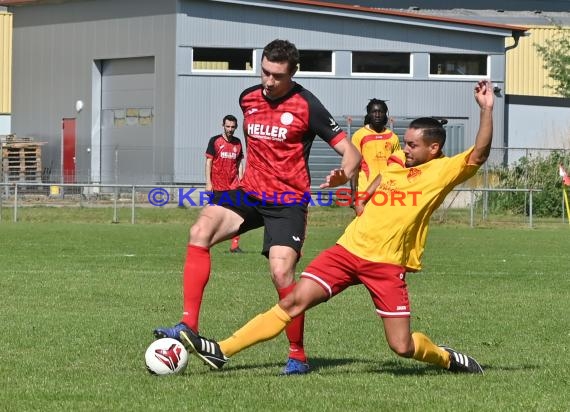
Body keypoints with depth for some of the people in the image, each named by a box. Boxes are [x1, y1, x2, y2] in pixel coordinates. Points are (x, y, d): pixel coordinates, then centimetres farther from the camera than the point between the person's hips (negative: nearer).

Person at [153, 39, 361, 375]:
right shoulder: (248, 99, 7)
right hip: (249, 193, 5)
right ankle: (189, 327, -23)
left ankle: (298, 356, 0)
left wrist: (343, 175, -30)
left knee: (281, 272, -20)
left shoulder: (306, 105, -9)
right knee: (200, 231, -21)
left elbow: (350, 152, -9)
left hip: (288, 201, -4)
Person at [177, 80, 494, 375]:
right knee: (293, 302, -9)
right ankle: (222, 351, -12)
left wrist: (486, 109, -22)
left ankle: (446, 358, 27)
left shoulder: (443, 170, 0)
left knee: (403, 347, -6)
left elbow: (479, 154, -16)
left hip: (388, 264, -4)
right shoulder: (395, 169, 18)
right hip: (349, 249, 4)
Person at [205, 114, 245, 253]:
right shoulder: (215, 141, -1)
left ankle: (235, 245, -3)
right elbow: (208, 162, -2)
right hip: (217, 186, -3)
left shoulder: (237, 143, 10)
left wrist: (240, 181, 7)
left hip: (233, 185, 3)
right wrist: (208, 183, -8)